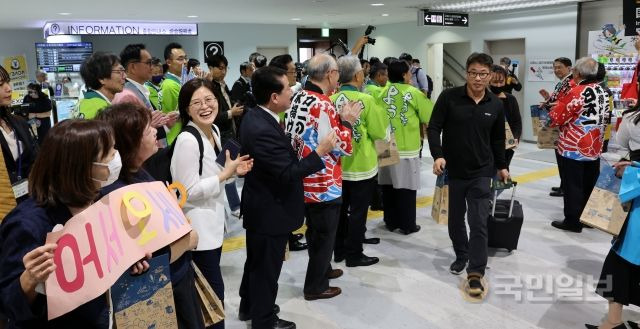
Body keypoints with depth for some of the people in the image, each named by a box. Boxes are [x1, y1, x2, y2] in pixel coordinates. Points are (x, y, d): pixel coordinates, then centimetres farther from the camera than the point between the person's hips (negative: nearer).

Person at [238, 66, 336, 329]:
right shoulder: (263, 130, -30)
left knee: (257, 261, 26)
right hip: (270, 212, -10)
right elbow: (287, 173, -29)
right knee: (266, 268, 9)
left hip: (260, 207, 10)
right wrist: (320, 152, -24)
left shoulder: (255, 118, 2)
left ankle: (249, 306, 45)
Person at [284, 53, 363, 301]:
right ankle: (315, 286, 19)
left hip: (305, 181, 9)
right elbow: (342, 148, -20)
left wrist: (339, 119, 8)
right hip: (324, 184, -9)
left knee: (315, 231, 24)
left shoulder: (297, 99, 5)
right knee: (325, 234, 7)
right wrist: (347, 121, -7)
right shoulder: (323, 105, -23)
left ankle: (322, 269, 43)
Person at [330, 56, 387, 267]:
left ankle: (339, 250, 28)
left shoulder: (332, 100, -2)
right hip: (361, 166, -5)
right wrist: (379, 113, 5)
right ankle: (354, 255, 15)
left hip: (338, 164, 5)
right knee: (357, 212, 6)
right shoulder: (365, 100, -17)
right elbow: (379, 132, -11)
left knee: (340, 209, 17)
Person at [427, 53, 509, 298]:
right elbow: (434, 128, -8)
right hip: (453, 170, 0)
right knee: (455, 219, 13)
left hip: (481, 172, 0)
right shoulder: (449, 97, -8)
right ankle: (461, 255, 36)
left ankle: (476, 272, 1)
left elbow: (498, 139, 13)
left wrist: (502, 166, 17)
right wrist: (437, 155, -22)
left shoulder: (496, 105, 1)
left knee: (479, 223, -4)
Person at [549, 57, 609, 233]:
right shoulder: (602, 92, 8)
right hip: (595, 148, 8)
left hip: (573, 148, -8)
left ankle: (573, 221, 5)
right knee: (589, 185, 15)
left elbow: (557, 117, -15)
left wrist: (556, 106, 2)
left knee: (572, 185, 0)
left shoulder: (576, 92, -18)